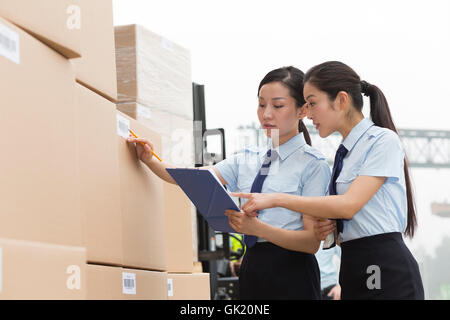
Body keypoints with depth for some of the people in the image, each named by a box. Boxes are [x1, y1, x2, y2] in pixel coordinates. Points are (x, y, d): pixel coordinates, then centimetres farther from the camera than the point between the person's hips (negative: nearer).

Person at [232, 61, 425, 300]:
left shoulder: (383, 141, -7)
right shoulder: (344, 153, 17)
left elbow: (348, 206, -18)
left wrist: (276, 199, -16)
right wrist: (327, 228, 0)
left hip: (387, 273, -8)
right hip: (352, 271, 8)